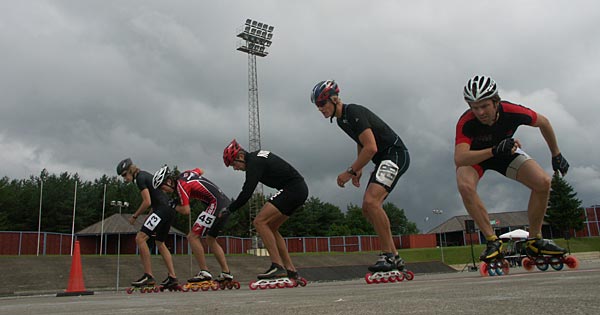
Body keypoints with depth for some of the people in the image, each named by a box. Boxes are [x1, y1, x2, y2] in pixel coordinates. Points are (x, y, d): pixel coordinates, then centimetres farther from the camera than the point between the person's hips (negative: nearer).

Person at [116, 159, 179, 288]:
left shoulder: (140, 178, -6)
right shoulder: (145, 175, 24)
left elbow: (147, 202, -13)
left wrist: (134, 216, -2)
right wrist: (150, 217, 22)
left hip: (162, 209, -10)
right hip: (170, 209, 10)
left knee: (140, 238, -11)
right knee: (160, 243, 18)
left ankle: (148, 276, -13)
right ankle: (172, 277, 16)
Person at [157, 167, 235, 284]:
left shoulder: (181, 185, -10)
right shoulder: (186, 173, 15)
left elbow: (186, 211, -14)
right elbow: (201, 171, 38)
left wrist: (174, 206, 6)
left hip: (216, 204, -10)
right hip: (226, 203, 10)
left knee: (192, 236, -8)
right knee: (211, 239, 19)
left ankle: (204, 272, -7)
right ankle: (226, 273, 19)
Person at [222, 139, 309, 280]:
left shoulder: (254, 162, -13)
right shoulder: (257, 156, 17)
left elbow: (247, 193, -17)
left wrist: (229, 209, -7)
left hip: (292, 189, -10)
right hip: (300, 190, 10)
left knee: (259, 222, -14)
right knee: (271, 228, 12)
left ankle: (278, 266, -16)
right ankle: (290, 269, 12)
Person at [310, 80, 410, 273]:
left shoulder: (354, 113, -19)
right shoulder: (341, 120, 12)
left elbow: (371, 148, -26)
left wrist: (350, 171, -19)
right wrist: (358, 168, 15)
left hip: (395, 154, -11)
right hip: (384, 160, 11)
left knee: (371, 201, -27)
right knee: (367, 209, 5)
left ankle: (388, 256, -19)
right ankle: (395, 258, 11)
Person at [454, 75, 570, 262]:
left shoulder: (512, 112, -29)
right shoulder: (466, 122, -35)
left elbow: (543, 122, -7)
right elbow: (459, 159, -46)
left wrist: (556, 155, 2)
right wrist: (494, 150, -57)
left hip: (505, 152, 3)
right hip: (475, 157, -2)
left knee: (543, 182, -20)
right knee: (465, 186, -35)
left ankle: (534, 240, -1)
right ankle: (492, 241, -20)